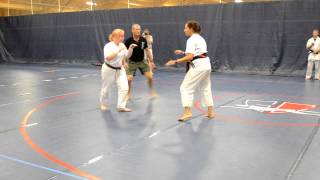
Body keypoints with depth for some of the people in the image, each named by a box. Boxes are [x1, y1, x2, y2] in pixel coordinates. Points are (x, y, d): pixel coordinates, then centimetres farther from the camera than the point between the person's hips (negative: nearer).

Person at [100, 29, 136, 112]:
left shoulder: (122, 45, -2)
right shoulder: (108, 46, -20)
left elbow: (127, 55, 7)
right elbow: (108, 58, -34)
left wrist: (131, 48, -11)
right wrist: (118, 50, -35)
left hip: (120, 69, 5)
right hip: (109, 69, -5)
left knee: (124, 87, -7)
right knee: (106, 88, 11)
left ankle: (121, 106, 2)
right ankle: (103, 104, 35)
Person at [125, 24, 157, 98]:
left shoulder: (143, 40, -9)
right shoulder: (128, 41, -18)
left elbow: (147, 50, 4)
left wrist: (151, 60, 4)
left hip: (142, 61, 2)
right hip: (132, 62, -2)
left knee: (150, 76, -5)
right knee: (129, 79, -12)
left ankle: (152, 92, 18)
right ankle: (128, 94, 14)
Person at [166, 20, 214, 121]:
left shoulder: (191, 40, -11)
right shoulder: (200, 38, 18)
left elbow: (190, 57, -20)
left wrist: (175, 62, -19)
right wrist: (183, 53, 21)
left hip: (198, 66, -10)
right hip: (206, 65, 10)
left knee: (186, 88, -5)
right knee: (205, 88, 18)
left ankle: (187, 112, -12)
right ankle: (210, 112, 23)